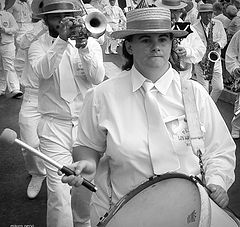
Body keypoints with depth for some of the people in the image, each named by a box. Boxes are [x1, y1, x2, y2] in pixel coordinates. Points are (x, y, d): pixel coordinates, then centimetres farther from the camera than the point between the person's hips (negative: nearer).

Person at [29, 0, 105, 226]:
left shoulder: (91, 43, 5)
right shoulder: (38, 46, 3)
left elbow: (97, 78, -10)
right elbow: (42, 71, -19)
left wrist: (83, 46, -23)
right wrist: (61, 40, -28)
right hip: (54, 127, -1)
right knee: (59, 194, -7)